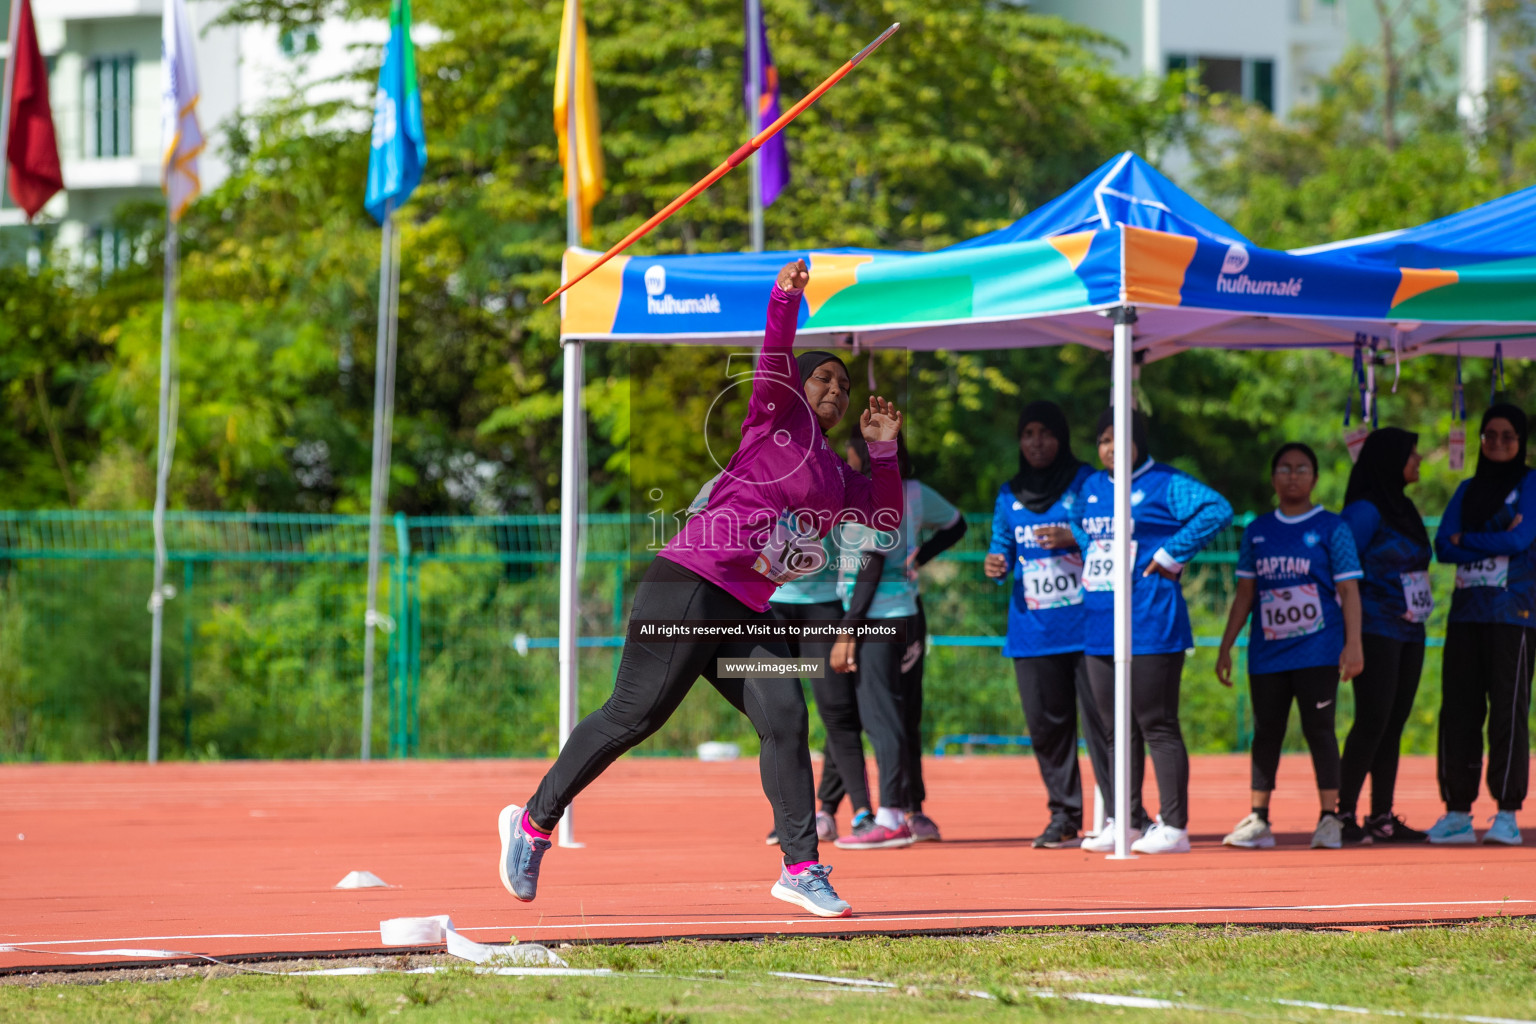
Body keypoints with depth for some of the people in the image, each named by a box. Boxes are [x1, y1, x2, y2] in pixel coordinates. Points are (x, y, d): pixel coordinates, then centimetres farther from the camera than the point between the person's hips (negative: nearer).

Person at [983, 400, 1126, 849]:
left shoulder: (1087, 483, 1)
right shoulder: (1010, 495, 14)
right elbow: (1002, 548, 19)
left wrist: (1073, 538, -18)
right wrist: (996, 565, -4)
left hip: (1087, 626, -5)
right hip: (1032, 632, 5)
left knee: (1099, 718, -8)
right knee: (1044, 724, 4)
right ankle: (1063, 815, 11)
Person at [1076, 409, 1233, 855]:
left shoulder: (1165, 484, -6)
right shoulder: (1092, 488, 16)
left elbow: (1218, 509, -18)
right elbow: (1083, 532, 33)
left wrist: (1170, 554, -17)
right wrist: (1085, 554, 11)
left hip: (1149, 626, -7)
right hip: (1100, 629, 7)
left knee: (1157, 726, -7)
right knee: (1115, 730, 10)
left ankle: (1174, 826, -5)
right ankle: (1121, 823, 15)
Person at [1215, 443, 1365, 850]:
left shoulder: (1332, 528, 2)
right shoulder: (1258, 531, 13)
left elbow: (1349, 590, -1)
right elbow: (1245, 593, 16)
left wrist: (1353, 645, -10)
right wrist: (1226, 647, 12)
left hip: (1318, 649, -4)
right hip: (1266, 650, 4)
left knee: (1318, 729, -4)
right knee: (1266, 733, 5)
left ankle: (1329, 818, 1)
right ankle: (1258, 821, 10)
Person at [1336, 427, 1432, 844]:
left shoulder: (1403, 508, 16)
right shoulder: (1365, 510, -11)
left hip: (1409, 630, 8)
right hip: (1376, 632, -8)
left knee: (1394, 723, 7)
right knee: (1372, 721, -12)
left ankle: (1382, 817, 9)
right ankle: (1344, 813, -11)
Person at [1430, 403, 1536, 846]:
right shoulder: (1468, 490, 17)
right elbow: (1442, 547, 5)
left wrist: (1467, 540, 0)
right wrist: (1495, 540, -7)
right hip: (1467, 609, 5)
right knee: (1458, 709, 1)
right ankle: (1457, 812, 5)